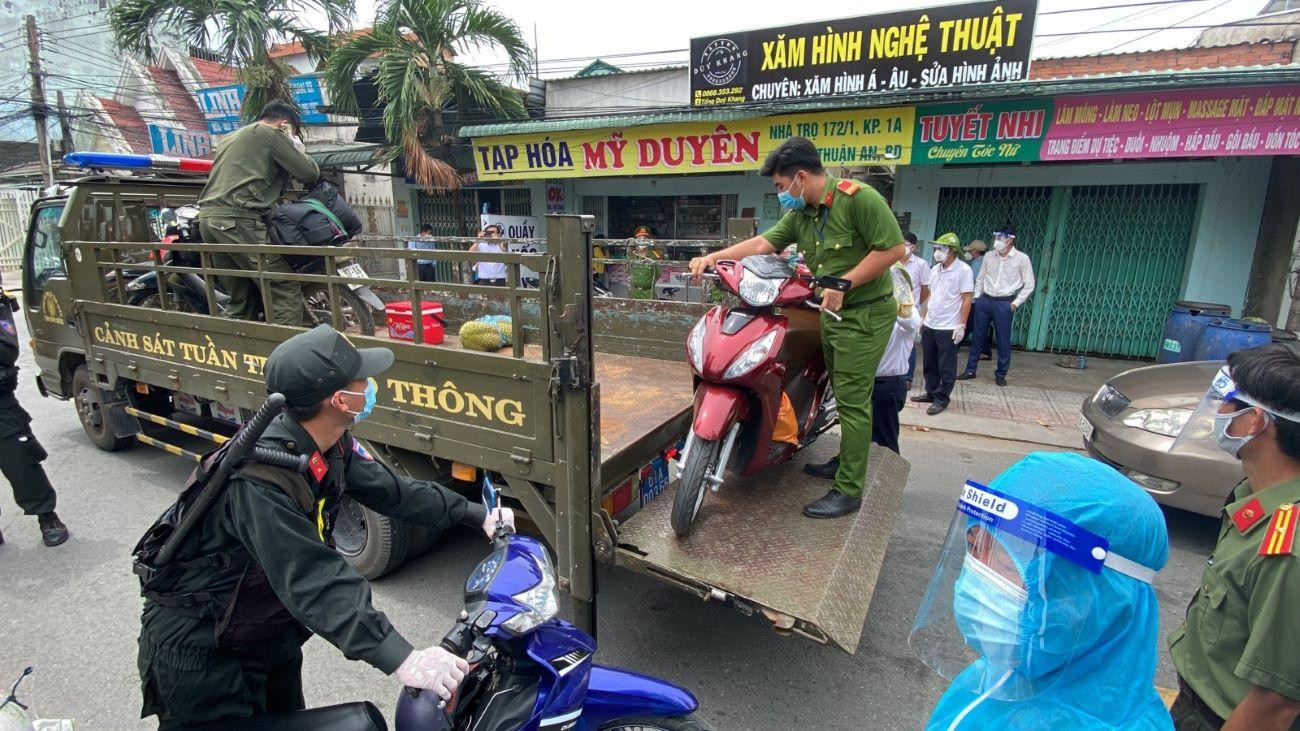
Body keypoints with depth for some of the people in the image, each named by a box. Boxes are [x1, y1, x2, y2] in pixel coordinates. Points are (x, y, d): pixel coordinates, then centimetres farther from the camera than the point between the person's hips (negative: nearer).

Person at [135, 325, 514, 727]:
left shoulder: (331, 445, -9)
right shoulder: (258, 481, -36)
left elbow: (389, 488, -1)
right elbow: (314, 582, -41)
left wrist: (475, 514, 0)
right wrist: (401, 659, -45)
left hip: (272, 634, 8)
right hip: (201, 650, -8)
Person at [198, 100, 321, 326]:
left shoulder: (232, 138, 30)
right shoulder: (272, 134, 4)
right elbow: (309, 173, 2)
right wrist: (298, 148, 17)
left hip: (208, 217, 9)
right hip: (237, 220, -9)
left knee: (241, 300, 13)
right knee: (286, 289, -12)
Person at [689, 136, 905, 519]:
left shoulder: (858, 198, -17)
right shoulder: (801, 214, 8)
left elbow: (893, 248, -19)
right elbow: (764, 243, 5)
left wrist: (844, 283, -21)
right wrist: (713, 257, -6)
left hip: (865, 314, -8)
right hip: (832, 313, 8)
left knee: (852, 401, -6)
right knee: (844, 396, 18)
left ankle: (849, 490, 2)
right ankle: (847, 462, 34)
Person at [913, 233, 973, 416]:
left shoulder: (963, 270, -9)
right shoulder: (935, 269, 11)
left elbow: (966, 300, -10)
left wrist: (961, 325, -14)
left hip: (948, 328, -7)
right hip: (929, 326, 7)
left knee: (946, 367, 2)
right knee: (929, 364, 14)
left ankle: (941, 399, 11)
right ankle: (931, 393, 27)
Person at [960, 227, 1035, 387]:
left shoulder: (1022, 258, -5)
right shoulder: (989, 256, 4)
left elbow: (1029, 285, -1)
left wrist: (1016, 303, -6)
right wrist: (977, 297, 5)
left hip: (1004, 303, -3)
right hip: (984, 301, 3)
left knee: (1003, 339, 2)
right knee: (977, 336, 8)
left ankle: (1001, 374, 14)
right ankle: (970, 369, 18)